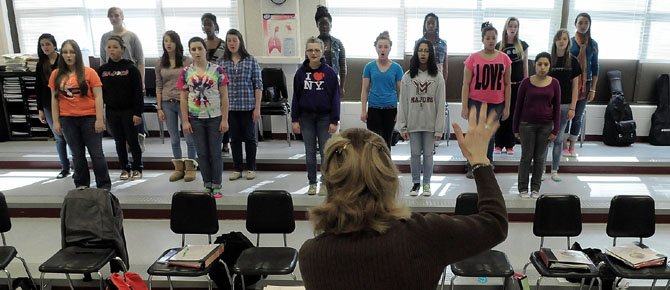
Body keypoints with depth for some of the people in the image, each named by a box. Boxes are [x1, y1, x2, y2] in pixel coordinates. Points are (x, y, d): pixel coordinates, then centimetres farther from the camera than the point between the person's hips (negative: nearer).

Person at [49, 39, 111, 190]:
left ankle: (104, 185, 11)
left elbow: (98, 97, -6)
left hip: (89, 118, -3)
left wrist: (99, 119, -10)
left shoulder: (89, 72, -4)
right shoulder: (56, 74, 5)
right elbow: (54, 99, 8)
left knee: (96, 153, 2)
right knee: (77, 154, 12)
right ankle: (81, 184, 24)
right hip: (67, 120, 3)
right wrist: (56, 121, 4)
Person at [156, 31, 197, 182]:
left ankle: (190, 168, 14)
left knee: (189, 137, 1)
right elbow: (158, 87, 8)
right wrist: (159, 108, 3)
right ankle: (178, 168, 20)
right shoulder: (160, 63, 7)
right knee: (174, 138, 9)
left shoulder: (187, 61, -1)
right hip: (167, 103, 3)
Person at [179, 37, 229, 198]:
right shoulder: (186, 72, 3)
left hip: (215, 118, -2)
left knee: (215, 153, 4)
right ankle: (207, 186, 21)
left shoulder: (217, 70, -3)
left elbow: (224, 97, -3)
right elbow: (183, 98, 5)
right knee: (202, 153, 9)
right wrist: (185, 121, -1)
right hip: (196, 119, 2)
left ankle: (217, 187, 16)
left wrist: (225, 119, -8)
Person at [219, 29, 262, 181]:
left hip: (248, 106, -2)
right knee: (234, 138, 10)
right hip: (229, 107, 2)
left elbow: (258, 85, -2)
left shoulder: (251, 61, -2)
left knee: (249, 137, 7)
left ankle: (251, 168, 21)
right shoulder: (221, 62, 5)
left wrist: (257, 108, -7)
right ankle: (237, 169, 22)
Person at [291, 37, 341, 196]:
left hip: (324, 117, -2)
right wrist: (294, 120, 0)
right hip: (306, 117, 2)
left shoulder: (329, 72, -5)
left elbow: (335, 97, -4)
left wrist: (334, 121, -8)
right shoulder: (301, 72, 1)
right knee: (310, 152, 9)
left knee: (325, 152, 4)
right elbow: (296, 97, 4)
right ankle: (312, 183, 20)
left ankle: (325, 183, 16)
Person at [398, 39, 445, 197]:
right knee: (415, 154, 8)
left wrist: (439, 128, -7)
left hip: (430, 123, -1)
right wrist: (402, 126, -3)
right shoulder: (407, 76, 1)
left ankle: (427, 184, 22)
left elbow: (440, 104, -3)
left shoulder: (437, 77, -1)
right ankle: (415, 183, 23)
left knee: (428, 154, 8)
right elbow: (403, 103, 1)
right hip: (413, 123, 1)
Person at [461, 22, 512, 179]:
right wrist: (464, 107, -8)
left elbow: (507, 84, 7)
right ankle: (472, 166, 14)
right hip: (476, 102, -2)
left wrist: (507, 107, 3)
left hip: (496, 104, 2)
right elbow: (466, 84, -3)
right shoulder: (473, 58, -3)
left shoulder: (504, 58, 3)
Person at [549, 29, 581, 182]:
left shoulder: (572, 61, 2)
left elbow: (575, 86, 3)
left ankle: (554, 170, 17)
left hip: (564, 105, 1)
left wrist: (572, 107, -3)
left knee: (558, 138, 9)